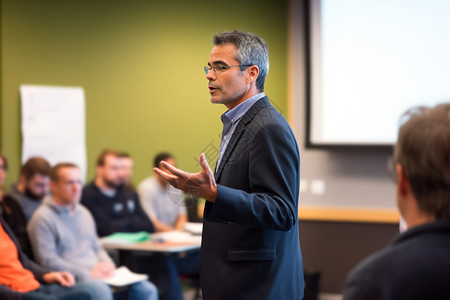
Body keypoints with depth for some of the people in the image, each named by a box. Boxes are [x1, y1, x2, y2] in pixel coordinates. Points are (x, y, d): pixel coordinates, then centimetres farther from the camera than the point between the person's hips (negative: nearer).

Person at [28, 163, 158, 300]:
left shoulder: (83, 213, 22)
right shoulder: (43, 218, -2)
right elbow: (47, 260, -11)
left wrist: (106, 263, 4)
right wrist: (88, 274, -15)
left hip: (98, 276, 8)